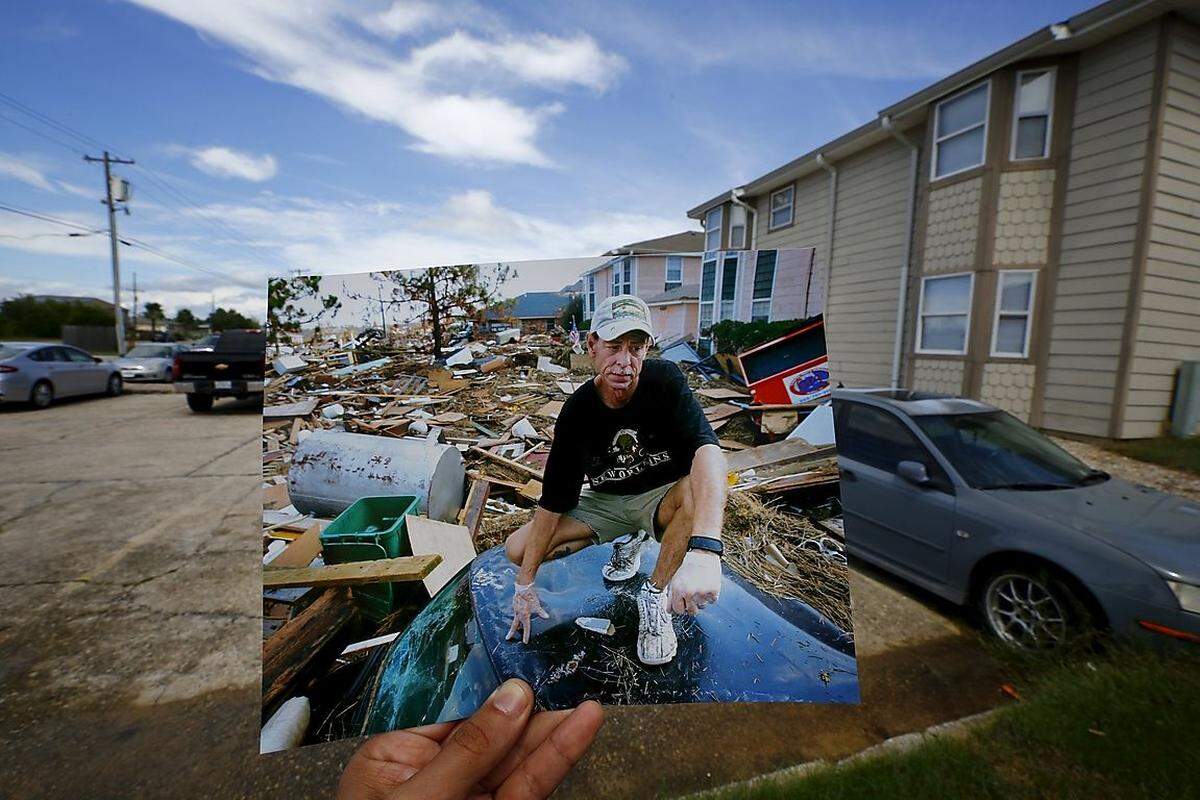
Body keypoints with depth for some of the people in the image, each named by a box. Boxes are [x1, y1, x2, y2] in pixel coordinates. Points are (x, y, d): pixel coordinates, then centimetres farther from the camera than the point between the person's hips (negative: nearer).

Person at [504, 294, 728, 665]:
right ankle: (627, 541, 11)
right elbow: (552, 503, -13)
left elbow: (708, 451, -42)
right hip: (606, 502, 3)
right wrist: (524, 585, -11)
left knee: (699, 492, -38)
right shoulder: (576, 411, -17)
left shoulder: (665, 380, -24)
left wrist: (703, 549, -58)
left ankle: (655, 596, -12)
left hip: (661, 498, -3)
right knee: (517, 548, -8)